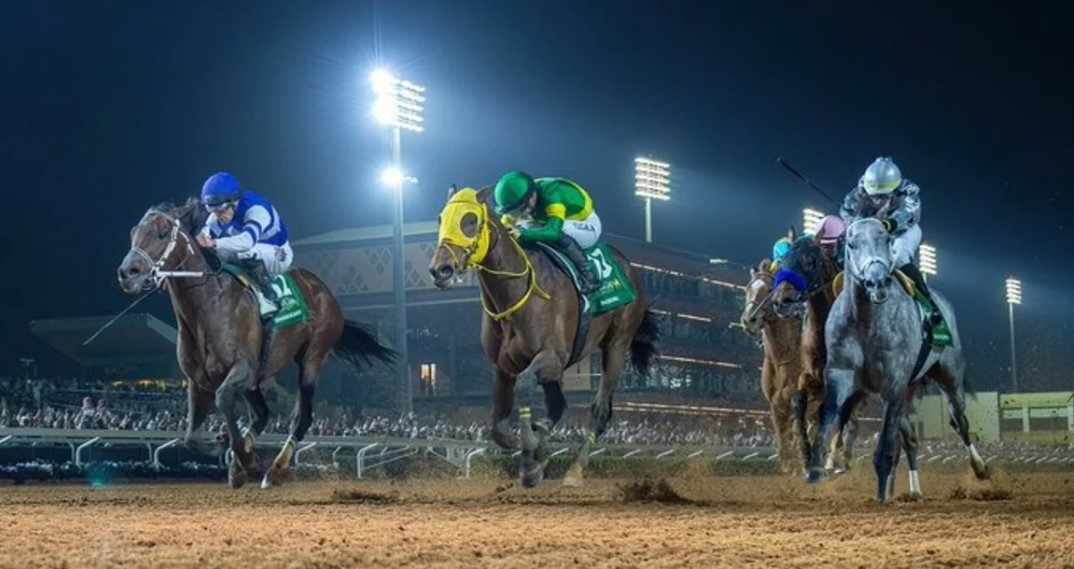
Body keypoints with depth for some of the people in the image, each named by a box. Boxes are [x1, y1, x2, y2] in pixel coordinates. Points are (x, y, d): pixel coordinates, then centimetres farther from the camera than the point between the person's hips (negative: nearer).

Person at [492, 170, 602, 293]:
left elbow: (553, 231, -52)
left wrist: (522, 234, -65)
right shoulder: (520, 200, -14)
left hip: (587, 224, -7)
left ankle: (589, 277, -25)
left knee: (561, 235, -40)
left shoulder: (552, 196, -38)